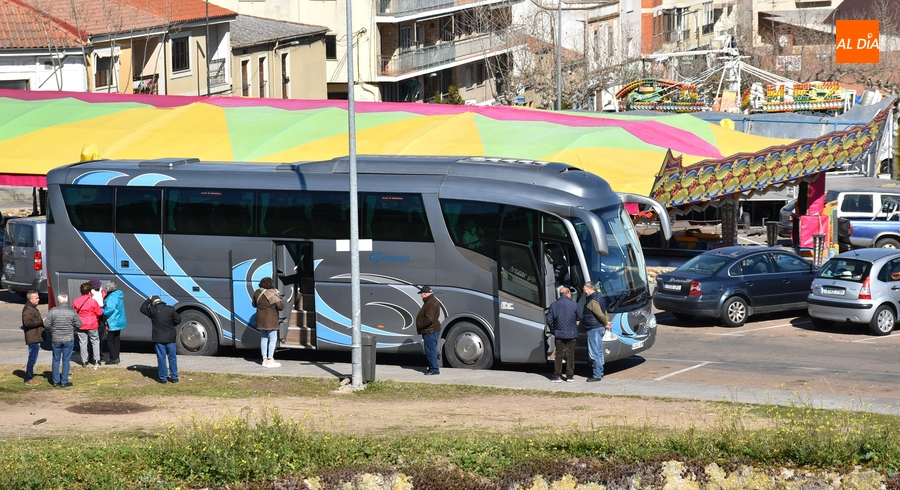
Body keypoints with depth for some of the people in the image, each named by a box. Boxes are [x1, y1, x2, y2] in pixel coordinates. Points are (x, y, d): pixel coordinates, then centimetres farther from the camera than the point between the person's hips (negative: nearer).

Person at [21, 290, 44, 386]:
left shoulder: (33, 308, 19)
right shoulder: (27, 309, -16)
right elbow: (27, 322, -28)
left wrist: (42, 321, 14)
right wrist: (41, 321, -22)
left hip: (36, 337, 11)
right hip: (32, 338, -11)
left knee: (33, 359, 15)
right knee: (32, 359, -7)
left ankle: (30, 377, 23)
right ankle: (28, 379, -2)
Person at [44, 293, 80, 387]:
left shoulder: (53, 311, -7)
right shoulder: (72, 311, -8)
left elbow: (47, 325, -6)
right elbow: (78, 324, -5)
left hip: (55, 340, 1)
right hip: (68, 339, -1)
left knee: (56, 360, 12)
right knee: (66, 360, 5)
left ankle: (55, 381, 15)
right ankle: (64, 381, 6)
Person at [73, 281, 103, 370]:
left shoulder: (76, 301, -2)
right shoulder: (92, 301, -14)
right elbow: (99, 313, -7)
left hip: (81, 325, 3)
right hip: (92, 325, -2)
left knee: (82, 342, 8)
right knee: (95, 341, 11)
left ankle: (84, 361, 9)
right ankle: (97, 360, 8)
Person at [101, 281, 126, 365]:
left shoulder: (112, 297, -21)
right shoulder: (118, 295, 9)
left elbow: (109, 309, -28)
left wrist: (102, 311, -9)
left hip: (113, 323, -10)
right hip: (119, 321, 10)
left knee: (109, 340, -2)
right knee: (116, 339, 16)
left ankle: (114, 358, -4)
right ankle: (116, 357, 21)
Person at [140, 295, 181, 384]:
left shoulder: (152, 310, -9)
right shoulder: (170, 309, -4)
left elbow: (142, 309, 7)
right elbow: (178, 319, 1)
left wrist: (149, 300, 15)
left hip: (159, 338, -2)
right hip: (170, 338, 2)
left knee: (161, 358, 4)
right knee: (172, 357, 11)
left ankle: (163, 378, 5)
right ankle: (174, 377, 14)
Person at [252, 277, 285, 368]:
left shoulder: (257, 293, 5)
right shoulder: (272, 294, -17)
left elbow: (254, 304, 18)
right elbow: (281, 306, -19)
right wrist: (280, 300, 1)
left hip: (260, 319, 7)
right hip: (270, 319, -7)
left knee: (263, 338, 14)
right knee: (273, 339, -1)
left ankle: (264, 360, 19)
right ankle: (270, 360, -4)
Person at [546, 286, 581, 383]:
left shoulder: (554, 305, -3)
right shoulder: (574, 305, -7)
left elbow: (549, 320, -1)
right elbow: (579, 317, 4)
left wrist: (553, 330, 13)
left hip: (559, 334, 1)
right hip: (571, 334, -1)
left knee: (559, 355, 5)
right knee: (570, 355, 8)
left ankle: (557, 376, 0)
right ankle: (570, 375, 11)